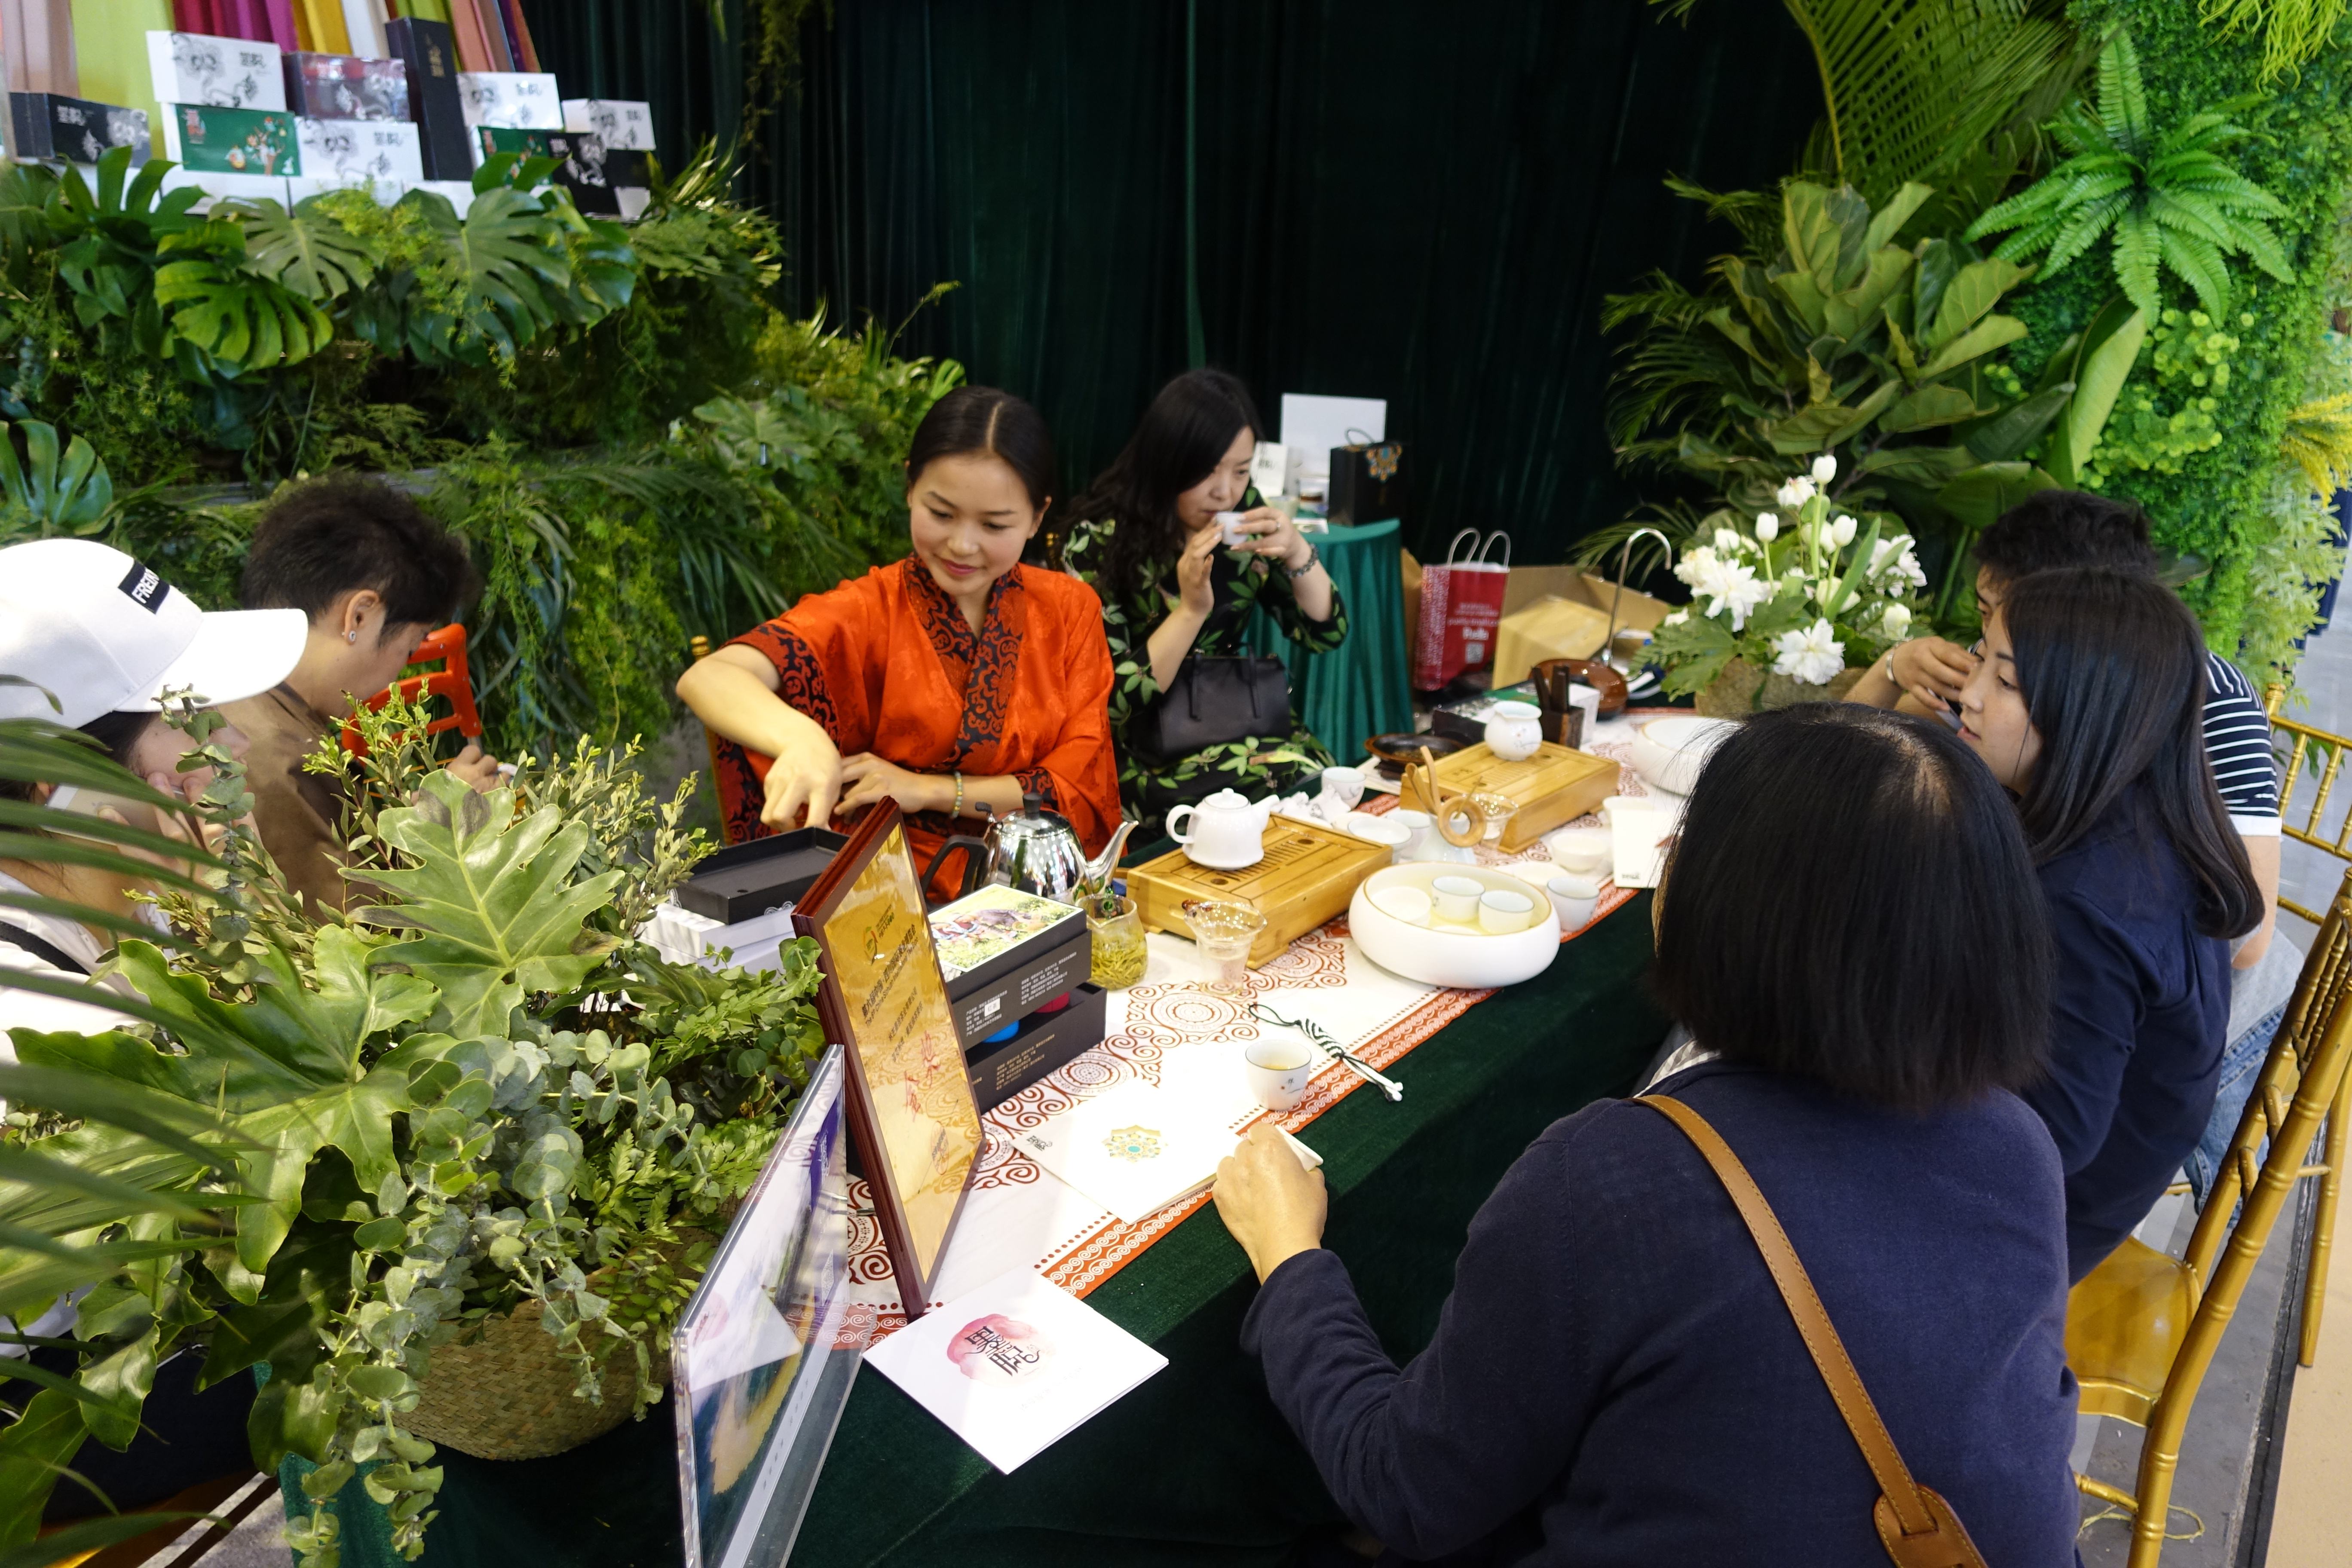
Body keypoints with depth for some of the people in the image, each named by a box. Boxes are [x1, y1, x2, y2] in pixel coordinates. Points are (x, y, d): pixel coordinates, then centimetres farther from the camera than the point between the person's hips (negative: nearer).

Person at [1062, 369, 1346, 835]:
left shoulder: (1242, 514, -1)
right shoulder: (1098, 541, -13)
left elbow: (1326, 634, 3)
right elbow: (1112, 701, -14)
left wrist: (1298, 552, -15)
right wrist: (1191, 609, -25)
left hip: (1245, 724, 5)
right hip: (1151, 755, -5)